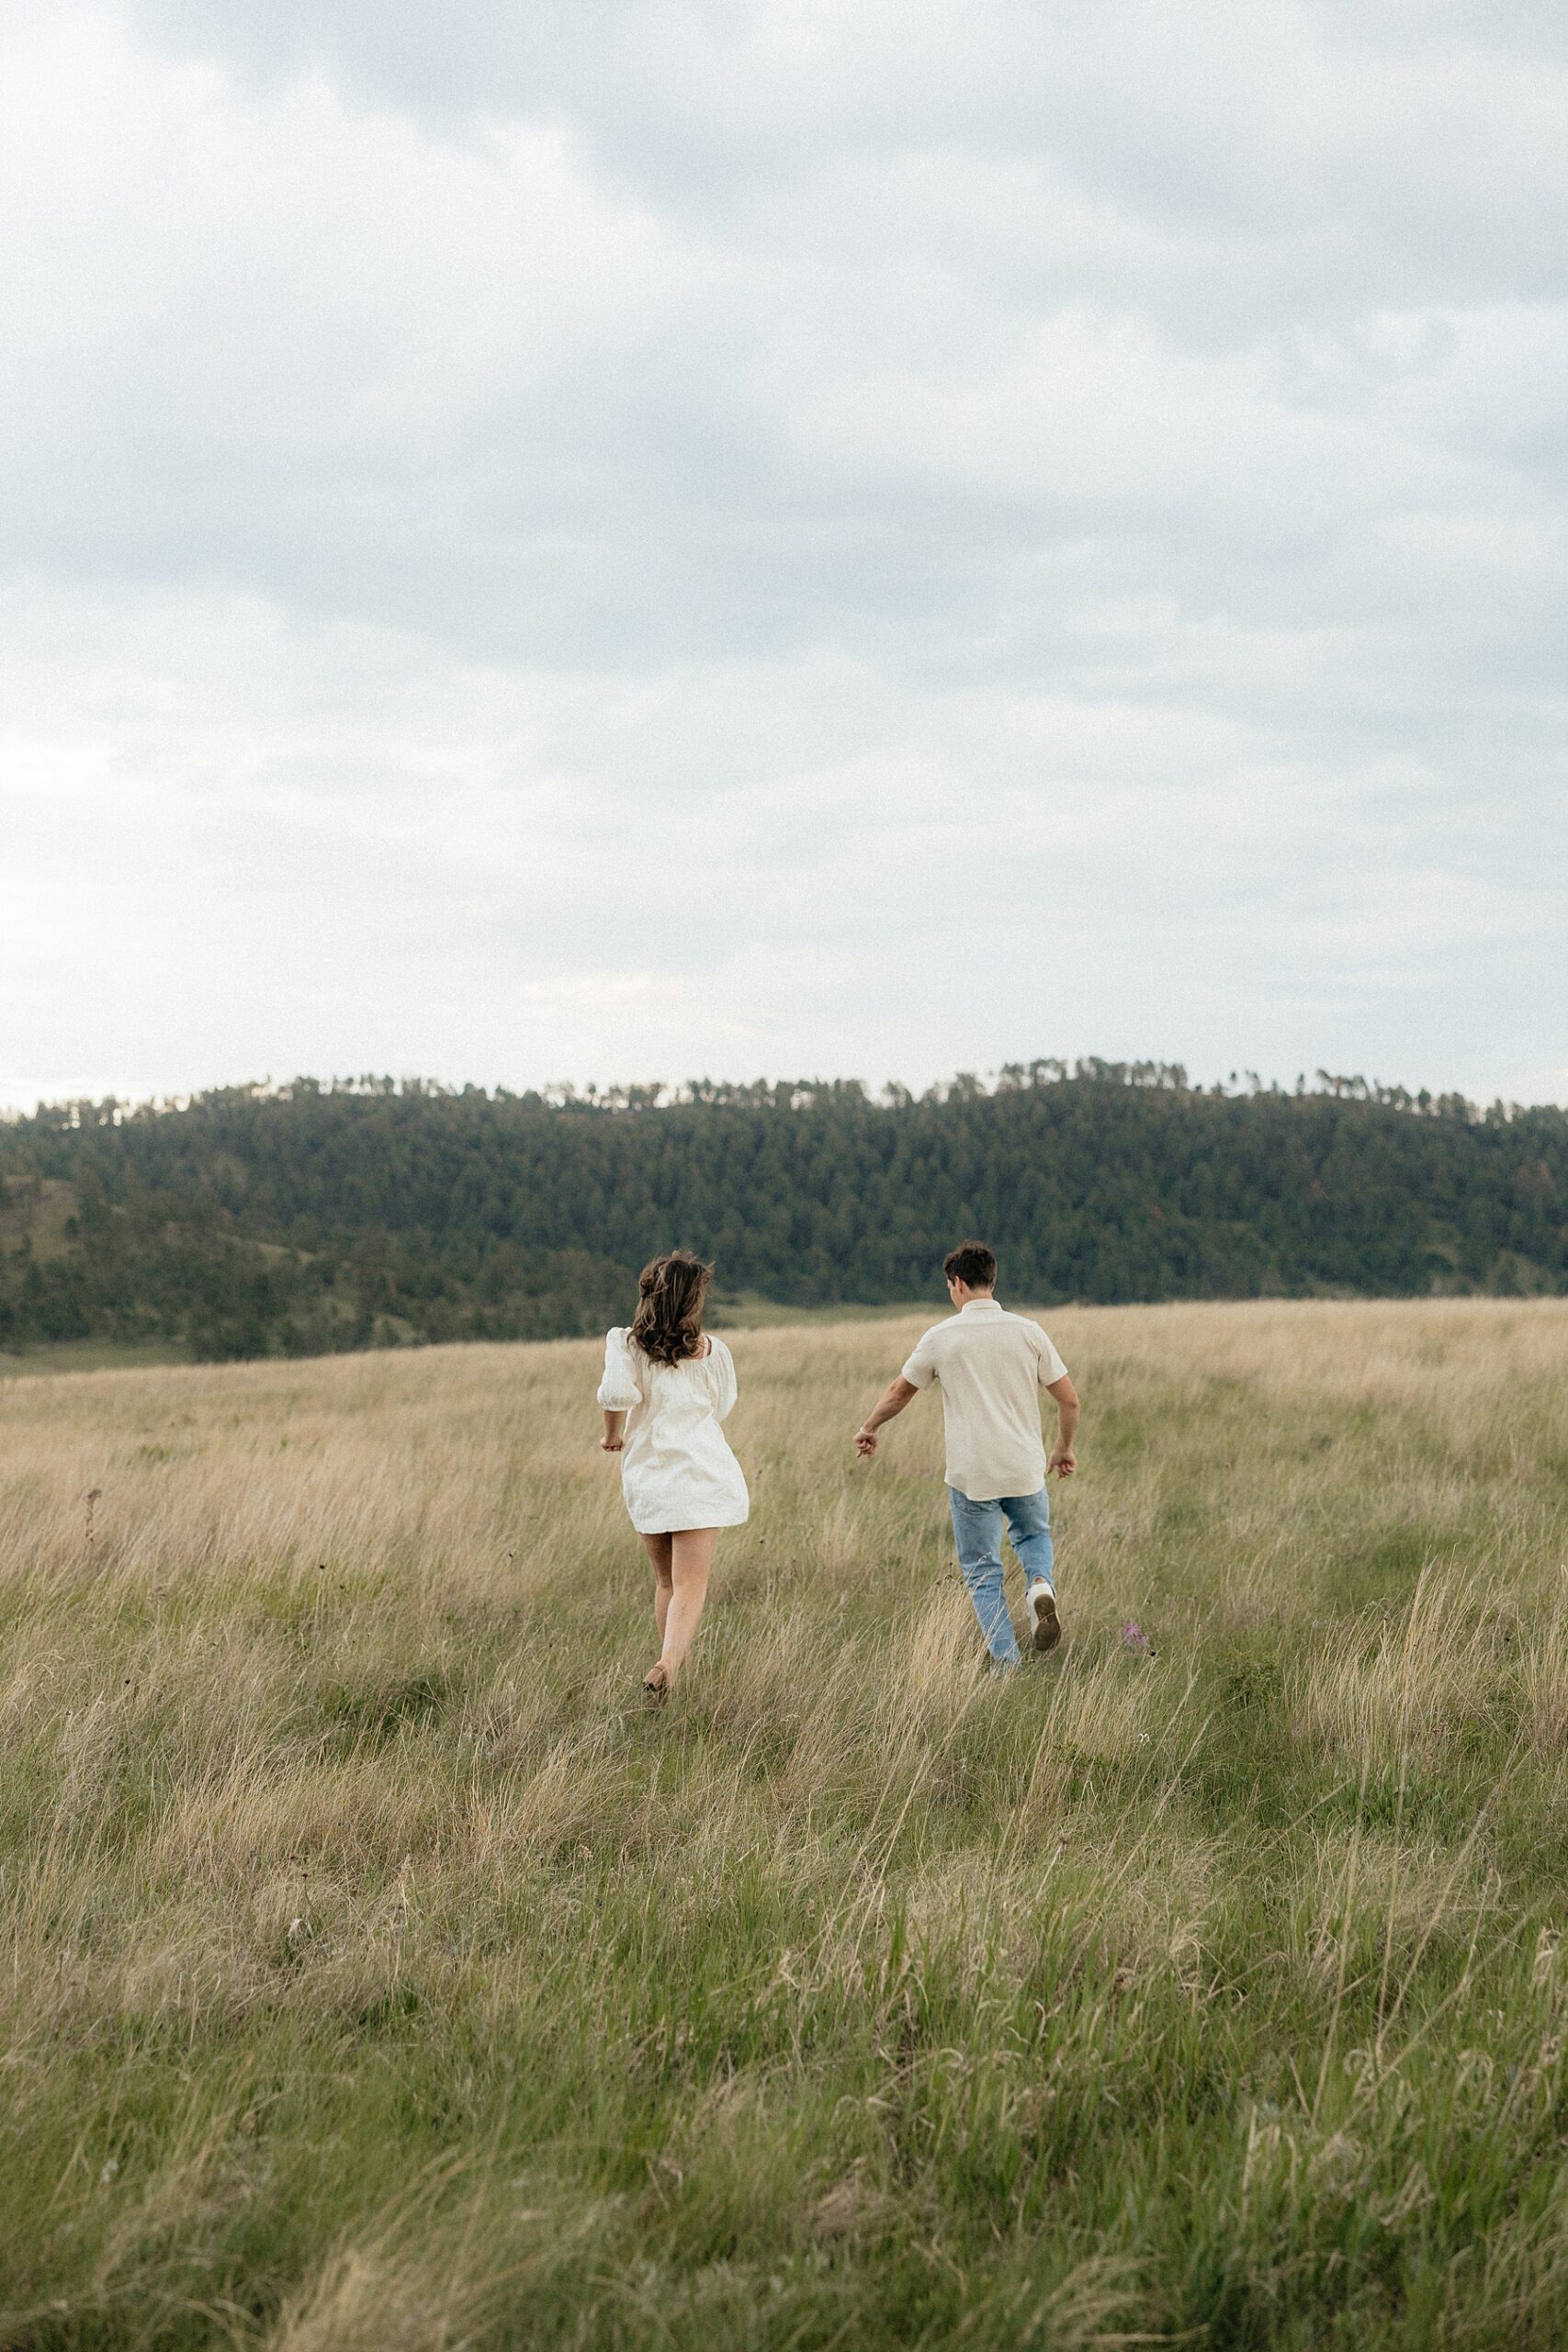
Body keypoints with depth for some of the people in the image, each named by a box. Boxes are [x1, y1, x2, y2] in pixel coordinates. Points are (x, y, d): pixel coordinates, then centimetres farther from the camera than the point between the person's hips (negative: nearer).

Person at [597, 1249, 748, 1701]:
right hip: (699, 1471, -2)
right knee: (691, 1584, -7)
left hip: (645, 1473, 2)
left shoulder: (624, 1342, -2)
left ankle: (673, 1663, 24)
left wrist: (612, 1435, -1)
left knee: (666, 1582, 19)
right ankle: (667, 1663, -28)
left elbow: (616, 1392, -18)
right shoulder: (713, 1352, 2)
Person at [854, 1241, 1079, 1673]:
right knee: (1034, 1535, 27)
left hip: (971, 1475, -2)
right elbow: (1069, 1400, 2)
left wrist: (868, 1428, 26)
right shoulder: (1027, 1332, -1)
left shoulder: (940, 1337, -4)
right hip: (1025, 1470, 2)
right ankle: (1040, 1584, -3)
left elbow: (898, 1395, 8)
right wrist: (1064, 1449, 19)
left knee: (982, 1572, 9)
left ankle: (1005, 1662, 3)